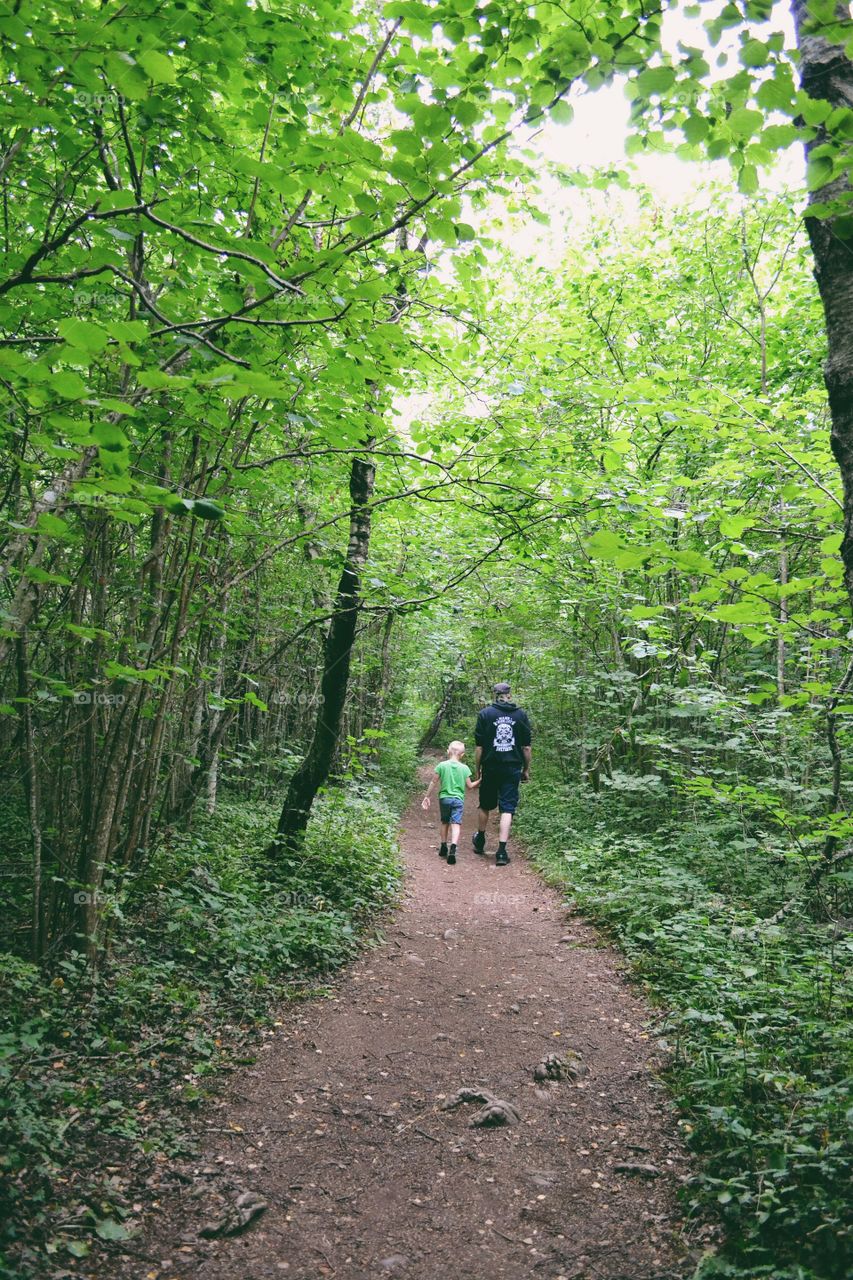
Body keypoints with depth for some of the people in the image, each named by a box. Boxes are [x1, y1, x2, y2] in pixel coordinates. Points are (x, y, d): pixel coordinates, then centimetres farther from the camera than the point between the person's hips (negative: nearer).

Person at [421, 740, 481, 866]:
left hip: (444, 798, 1)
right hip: (458, 799, -1)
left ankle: (444, 847, 28)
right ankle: (453, 848, -25)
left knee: (445, 822, 19)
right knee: (455, 824, -6)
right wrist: (479, 782, 22)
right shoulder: (464, 768, 0)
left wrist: (427, 796, 10)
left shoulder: (442, 765, -1)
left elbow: (433, 782, 1)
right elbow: (469, 786, 4)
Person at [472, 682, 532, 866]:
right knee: (507, 809, 0)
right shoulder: (521, 715, 2)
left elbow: (479, 746, -3)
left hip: (490, 768, 0)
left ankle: (480, 842, 37)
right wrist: (526, 769, 12)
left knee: (485, 806, 17)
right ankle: (502, 851, -8)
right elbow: (526, 747, 3)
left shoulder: (485, 714, -2)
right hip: (513, 769, 0)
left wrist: (477, 769, 5)